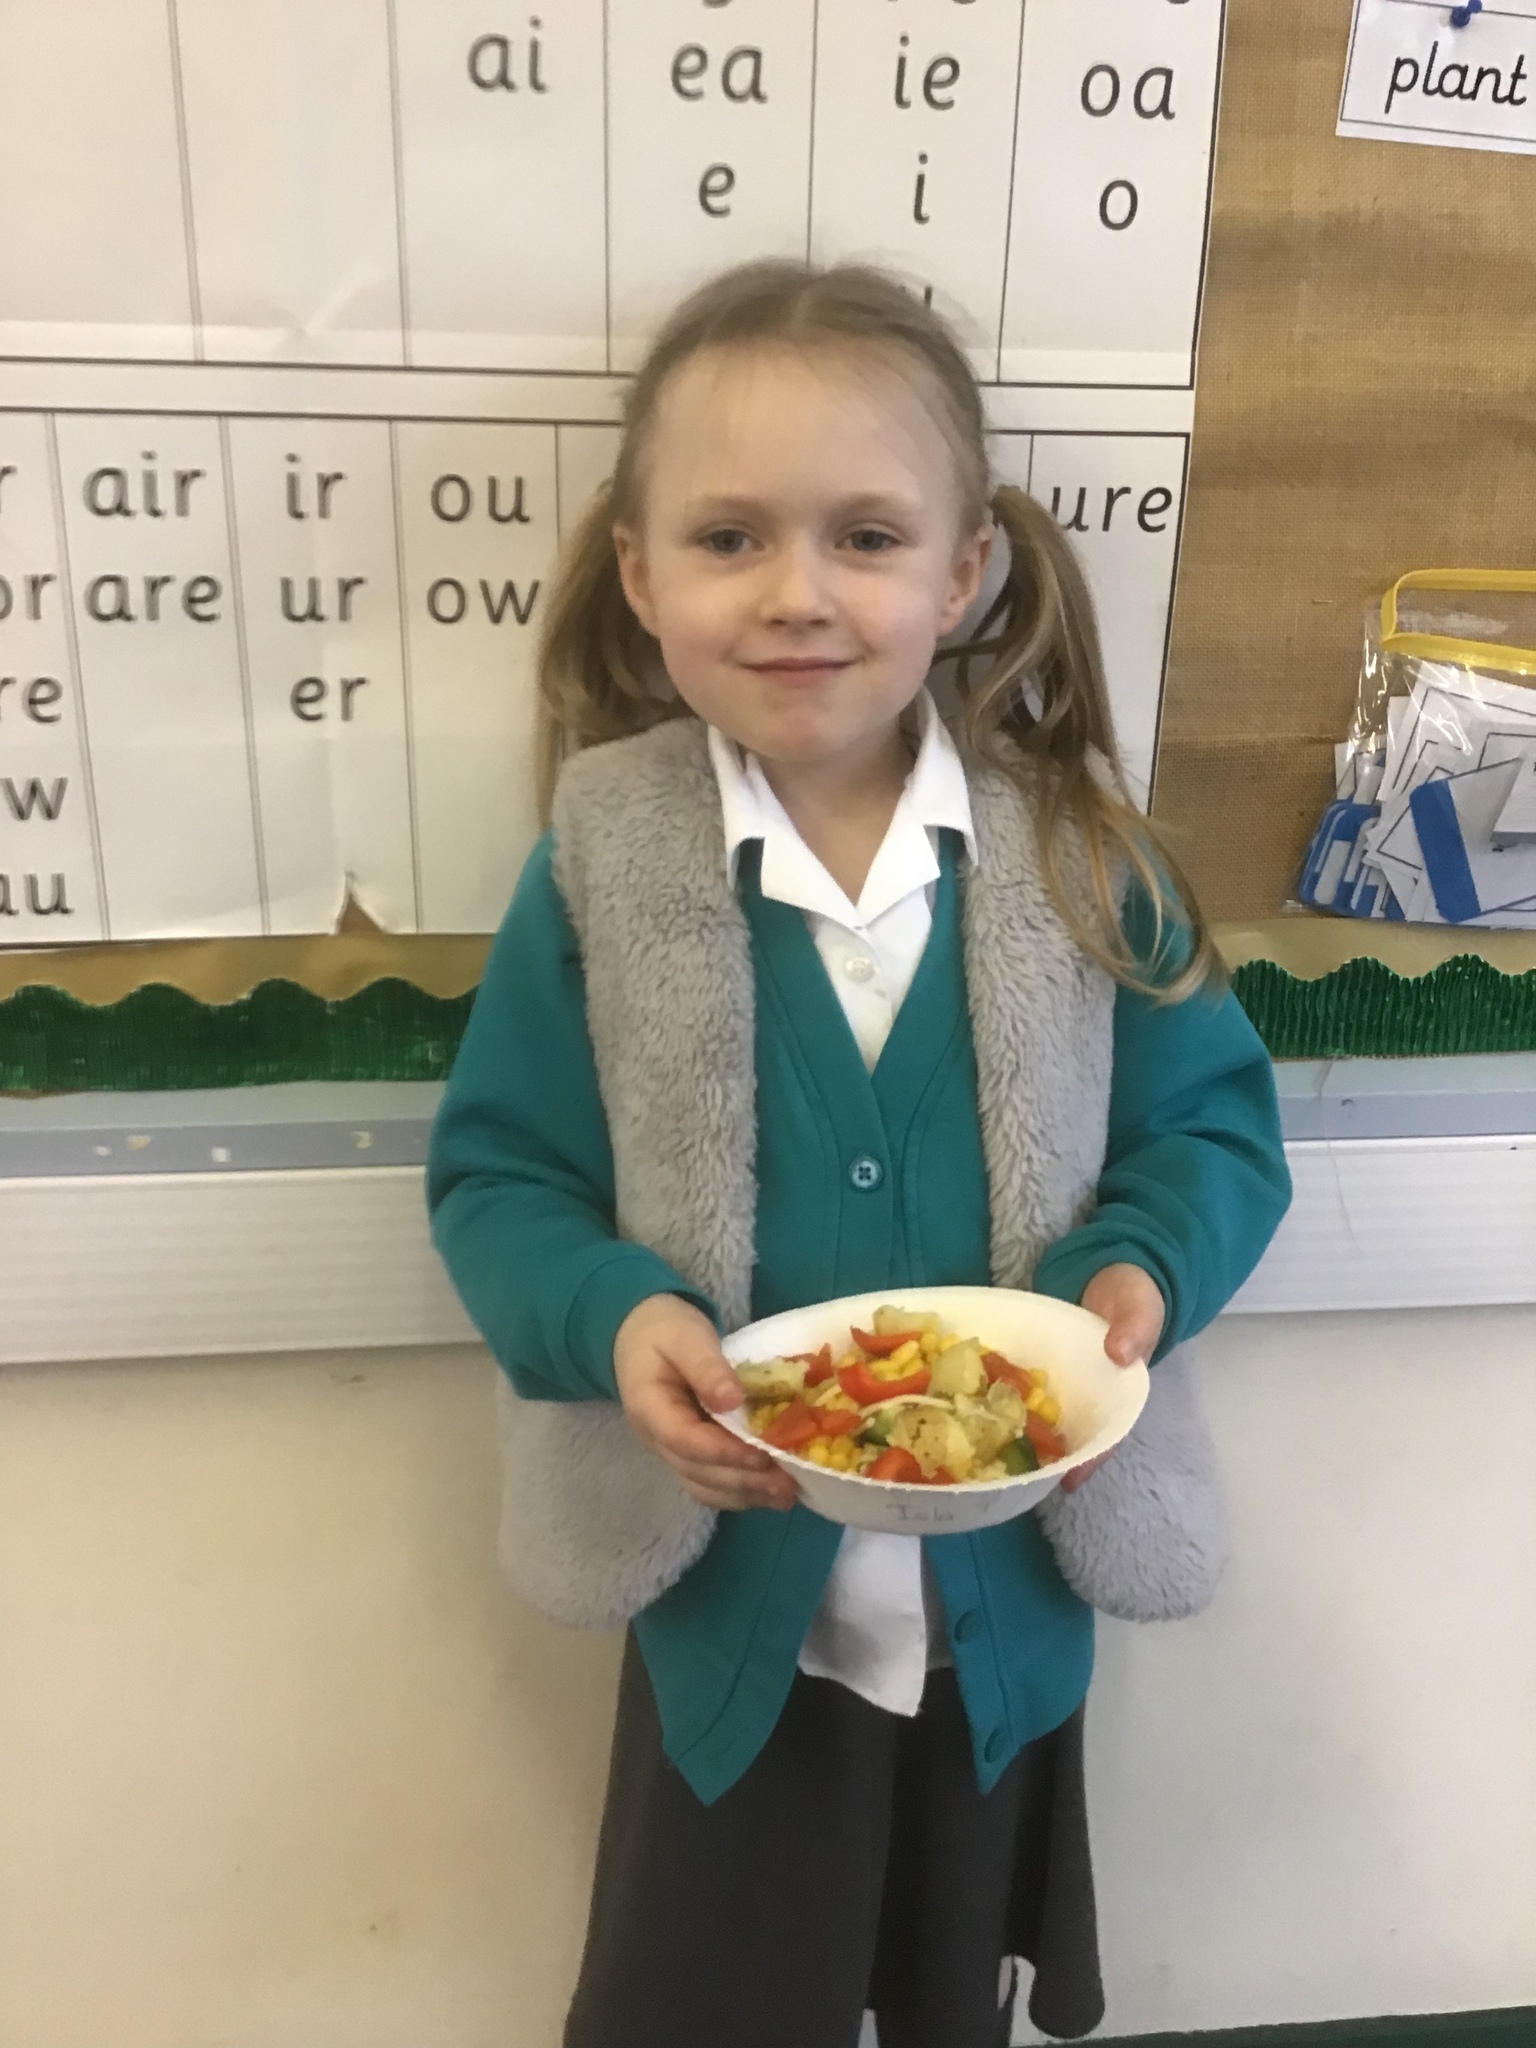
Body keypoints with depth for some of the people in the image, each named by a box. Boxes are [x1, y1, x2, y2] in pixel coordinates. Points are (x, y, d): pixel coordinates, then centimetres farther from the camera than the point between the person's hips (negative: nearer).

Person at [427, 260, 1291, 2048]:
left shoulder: (1075, 858, -11)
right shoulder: (600, 873, -14)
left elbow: (1216, 1124, -3)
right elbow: (495, 1178, -8)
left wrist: (1149, 1271, -22)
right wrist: (610, 1319, -26)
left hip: (1009, 1590, 2)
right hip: (731, 1589, -1)